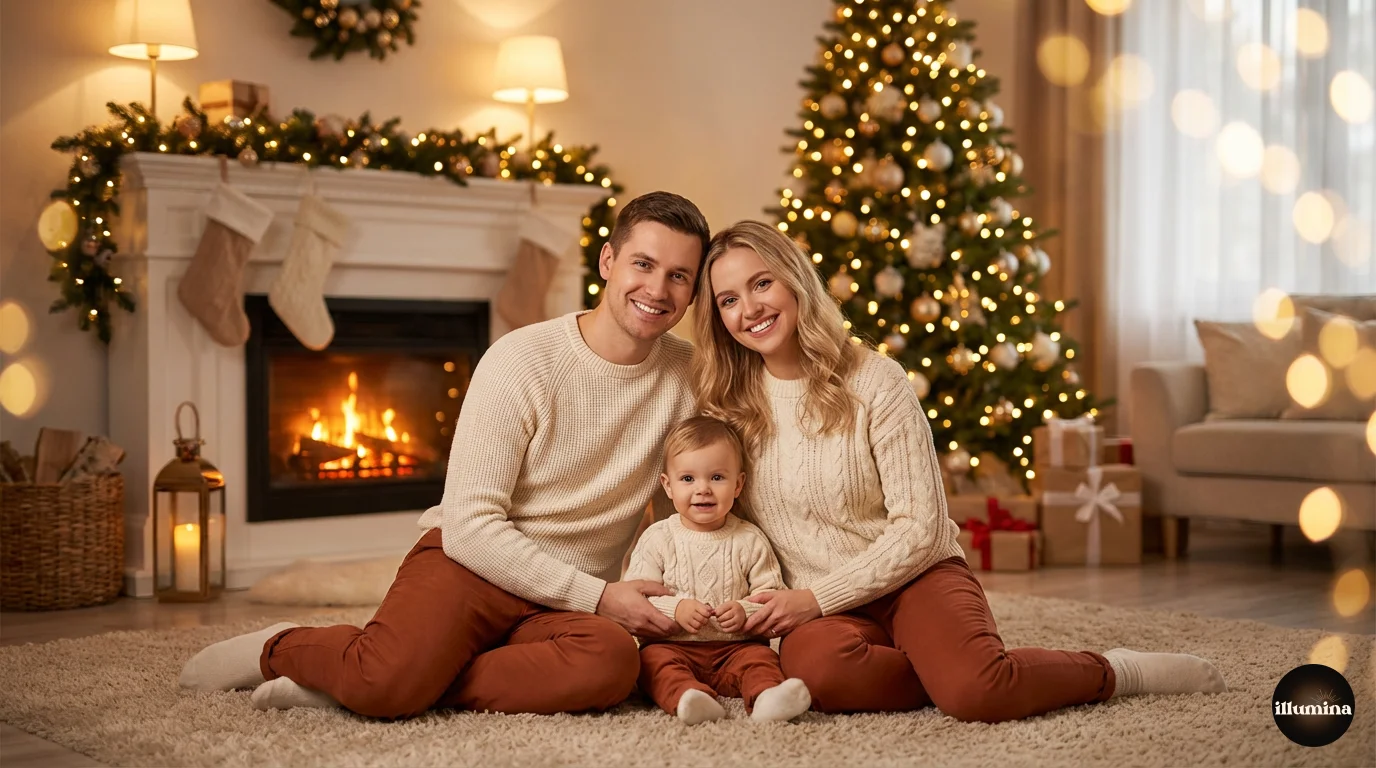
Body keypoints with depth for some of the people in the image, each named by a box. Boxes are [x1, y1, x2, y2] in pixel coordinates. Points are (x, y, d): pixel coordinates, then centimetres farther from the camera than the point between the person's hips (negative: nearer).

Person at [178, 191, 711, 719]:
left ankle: (357, 683, -19)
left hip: (564, 607, 4)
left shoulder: (693, 377, 2)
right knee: (387, 681, -35)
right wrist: (598, 596, -17)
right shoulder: (523, 359, -10)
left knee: (613, 661, -34)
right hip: (472, 559, -3)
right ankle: (280, 649, 3)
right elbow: (469, 525, -14)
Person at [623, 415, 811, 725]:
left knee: (760, 656, -26)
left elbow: (771, 593, 4)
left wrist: (746, 611, -17)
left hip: (735, 645, 1)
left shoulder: (750, 540, 5)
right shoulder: (657, 538, 4)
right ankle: (687, 697, -54)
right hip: (674, 646, -1)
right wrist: (675, 609, -19)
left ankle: (765, 698, -53)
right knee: (653, 659, -29)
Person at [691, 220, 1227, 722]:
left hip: (915, 578, -2)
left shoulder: (875, 381, -9)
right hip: (816, 609, 2)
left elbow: (920, 528, -10)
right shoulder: (723, 408, 2)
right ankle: (958, 670, -11)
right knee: (812, 664, -36)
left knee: (975, 693, -33)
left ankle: (1112, 672, -3)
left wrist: (816, 598, -16)